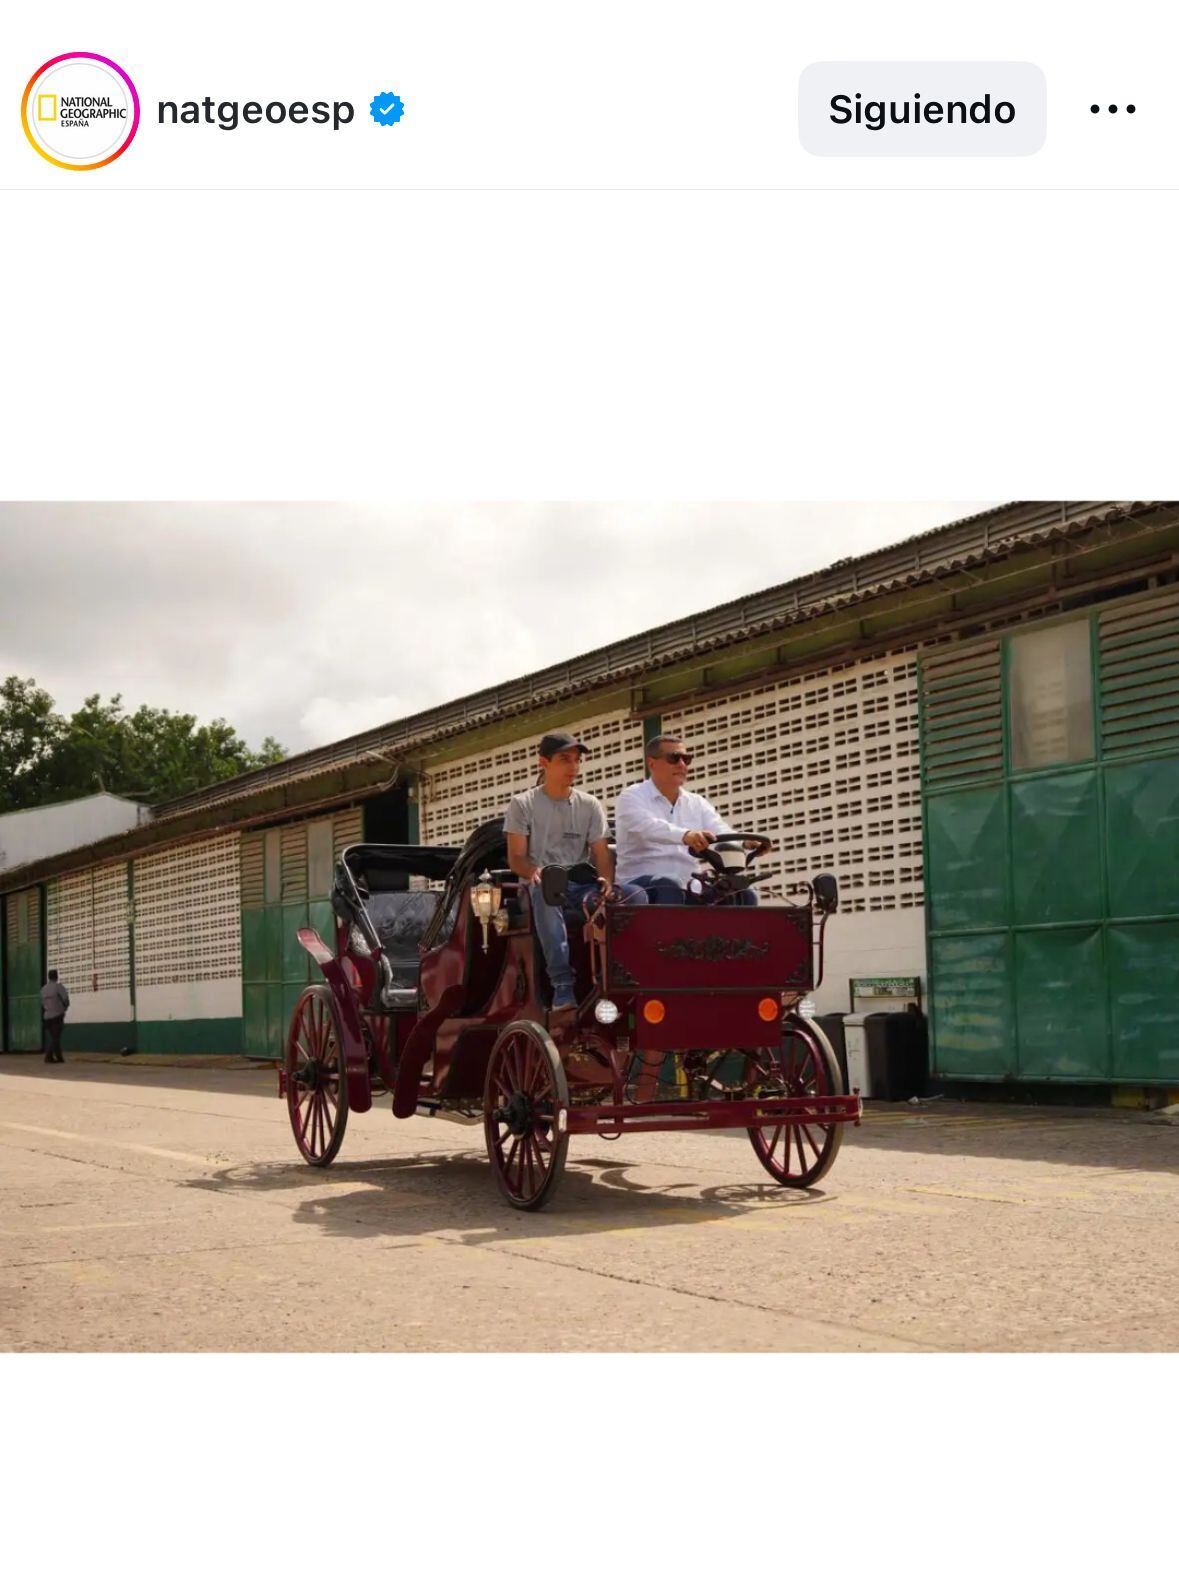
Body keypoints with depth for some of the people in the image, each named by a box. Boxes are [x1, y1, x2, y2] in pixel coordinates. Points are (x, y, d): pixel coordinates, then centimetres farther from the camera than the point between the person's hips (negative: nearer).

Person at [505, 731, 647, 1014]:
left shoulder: (590, 805, 16)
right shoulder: (523, 804, 8)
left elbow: (602, 855, 9)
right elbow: (516, 858, 1)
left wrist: (606, 883, -15)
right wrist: (533, 871, -23)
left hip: (582, 884, 3)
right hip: (542, 881, -3)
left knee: (637, 896, -25)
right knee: (545, 891, -41)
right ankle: (562, 985, -46)